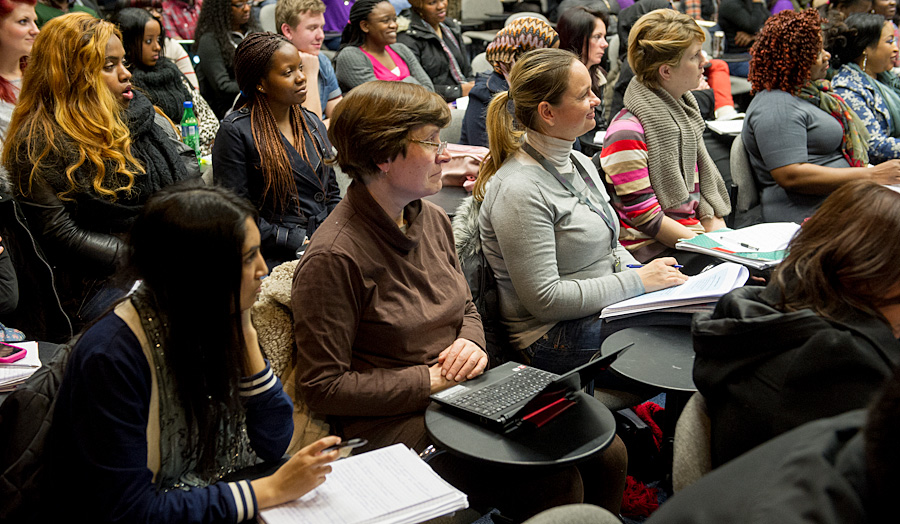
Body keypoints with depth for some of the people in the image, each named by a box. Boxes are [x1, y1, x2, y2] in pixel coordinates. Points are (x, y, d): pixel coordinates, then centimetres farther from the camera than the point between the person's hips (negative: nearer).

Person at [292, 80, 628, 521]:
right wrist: (430, 380, -17)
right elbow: (323, 386, -16)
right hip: (396, 425, -8)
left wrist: (471, 342, -3)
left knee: (607, 453, -5)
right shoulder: (333, 259, -19)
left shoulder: (432, 219, 7)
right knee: (556, 484, -22)